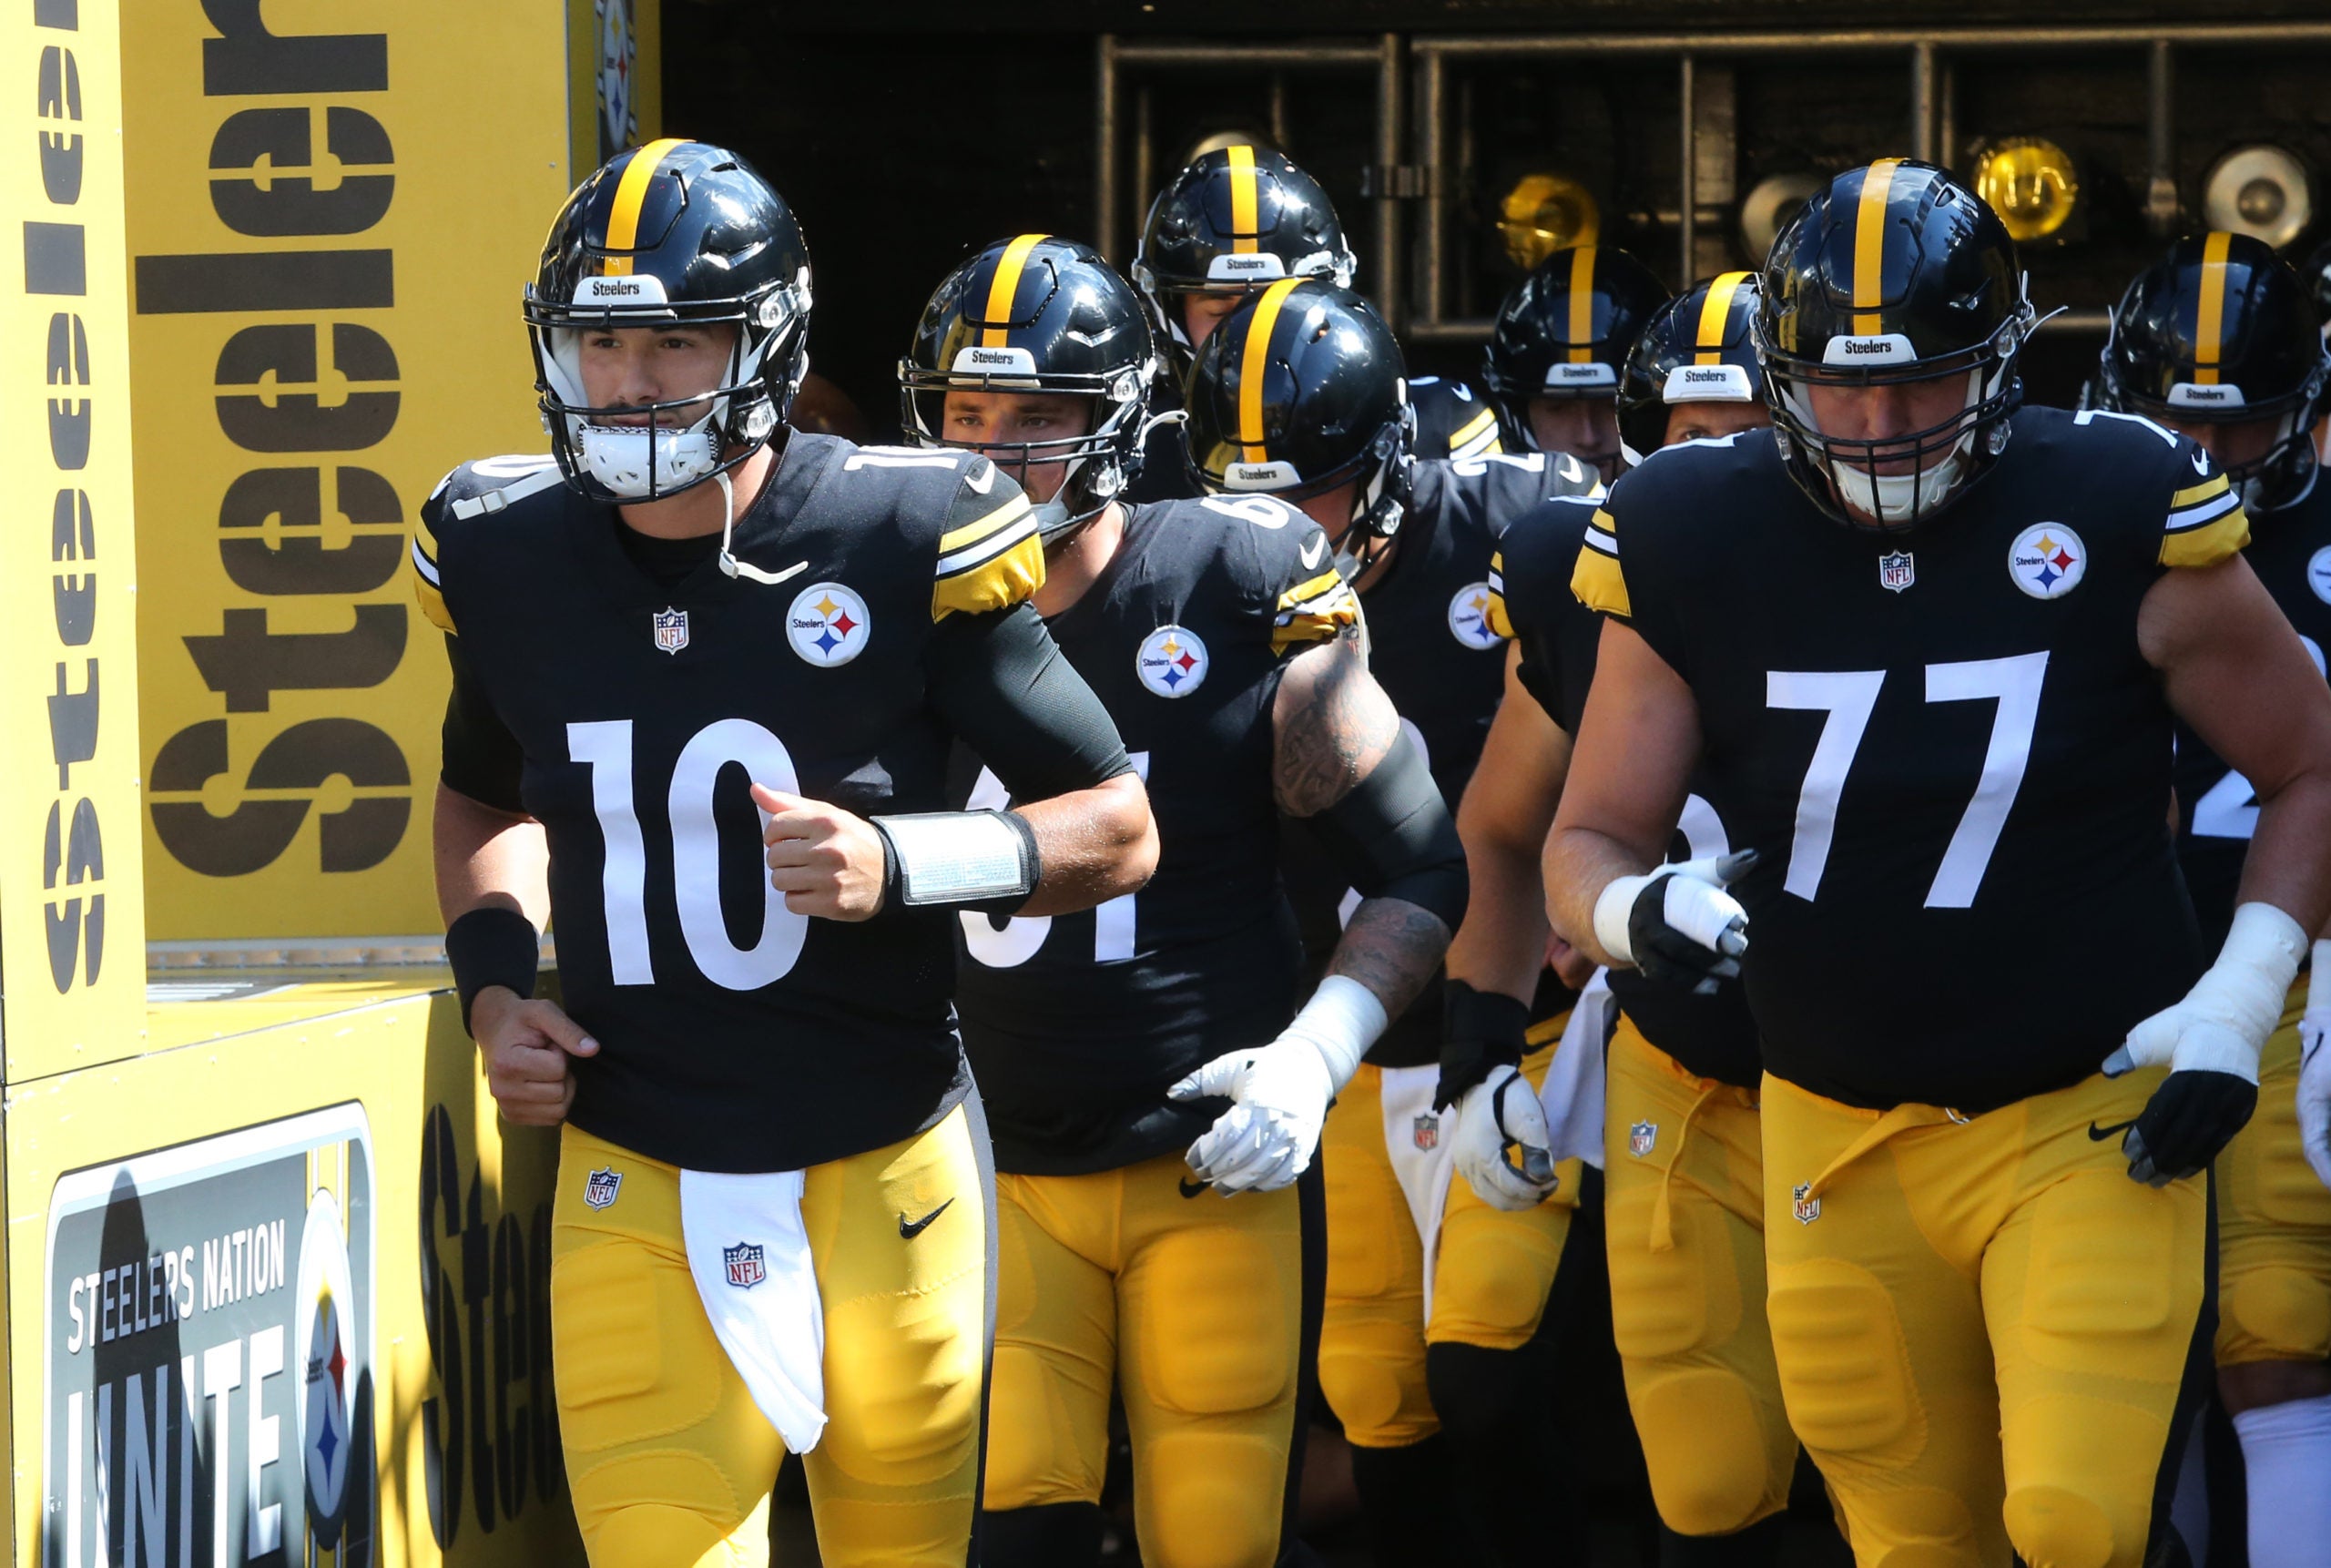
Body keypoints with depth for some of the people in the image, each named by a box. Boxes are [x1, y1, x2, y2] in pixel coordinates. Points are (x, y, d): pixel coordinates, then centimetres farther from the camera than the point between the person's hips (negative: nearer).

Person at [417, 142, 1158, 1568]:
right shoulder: (507, 558, 1)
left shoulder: (902, 542, -11)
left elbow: (1123, 831, -4)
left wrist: (897, 863, -20)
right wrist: (495, 990, 5)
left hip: (883, 1178, -2)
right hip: (634, 1190, 2)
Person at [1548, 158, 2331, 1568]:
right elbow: (1591, 840, 3)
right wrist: (1636, 910, -20)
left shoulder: (2118, 516, -11)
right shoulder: (1697, 551, -5)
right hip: (1840, 1140, 3)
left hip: (2092, 1124, -3)